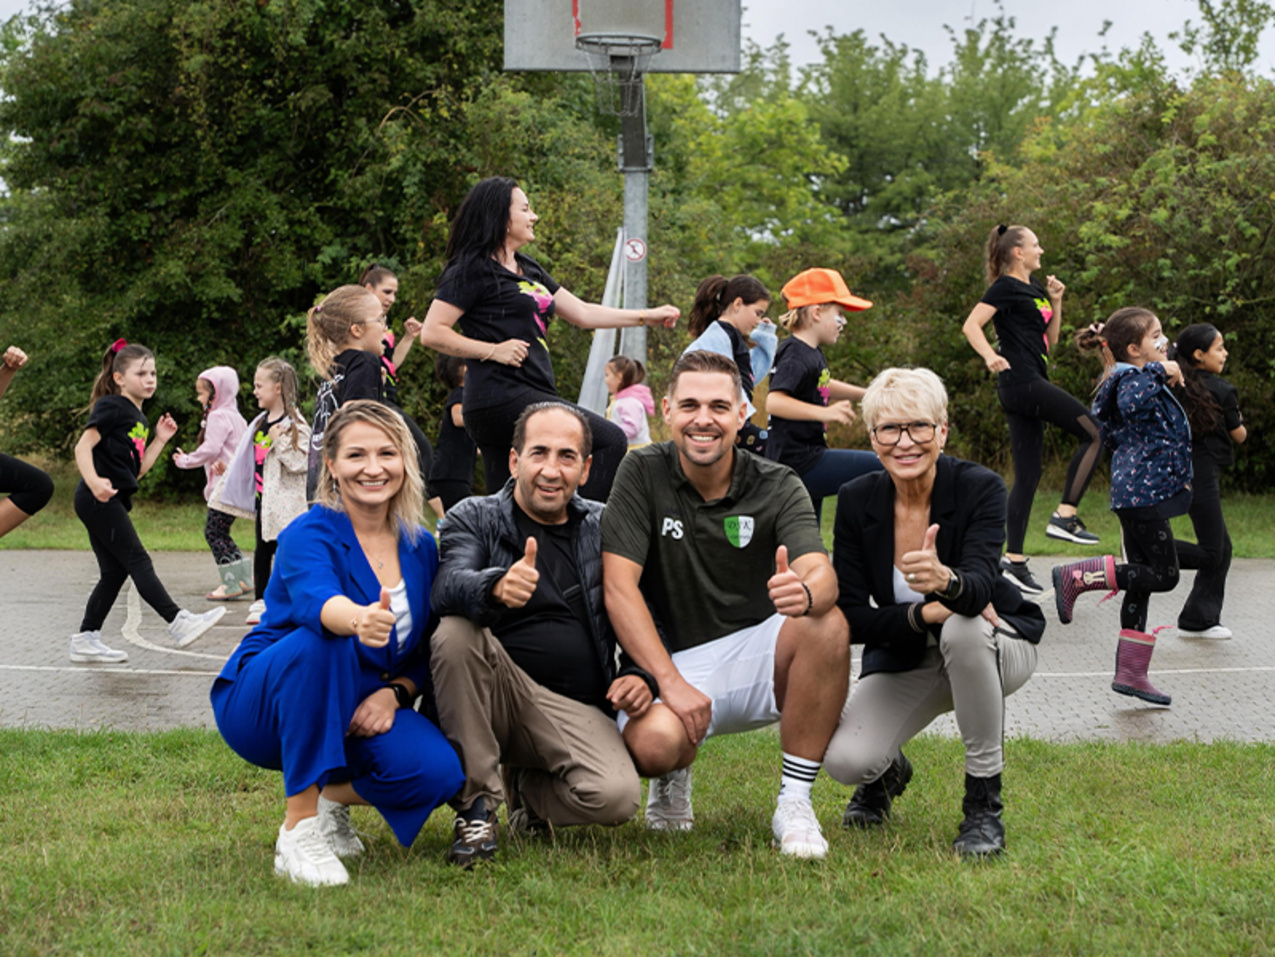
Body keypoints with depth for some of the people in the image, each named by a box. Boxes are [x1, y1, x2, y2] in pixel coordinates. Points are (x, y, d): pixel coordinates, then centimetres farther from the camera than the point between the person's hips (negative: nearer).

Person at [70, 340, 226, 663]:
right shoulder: (111, 407, -8)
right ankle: (178, 622, -11)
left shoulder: (138, 418, 18)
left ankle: (85, 640, 12)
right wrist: (94, 481, -32)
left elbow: (139, 469, 18)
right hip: (98, 500, -9)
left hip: (111, 503, 9)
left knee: (114, 572, 8)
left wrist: (161, 439, 12)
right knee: (137, 561, -9)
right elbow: (83, 446, -17)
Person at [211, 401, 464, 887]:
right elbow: (317, 599, -39)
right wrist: (359, 619, -63)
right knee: (322, 643, -37)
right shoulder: (309, 535, -17)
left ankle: (330, 798, 8)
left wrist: (393, 692, -15)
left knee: (439, 771, -24)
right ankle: (299, 830, -31)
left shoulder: (420, 546, 1)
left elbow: (425, 652, 7)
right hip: (260, 705, -4)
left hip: (347, 716, 5)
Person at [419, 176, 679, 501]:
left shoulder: (529, 270, 22)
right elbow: (432, 333, -9)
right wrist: (493, 350, -14)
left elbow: (582, 313, 26)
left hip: (531, 394, 8)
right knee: (611, 442, -13)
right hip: (502, 397, -8)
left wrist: (648, 316, 23)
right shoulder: (473, 269, -4)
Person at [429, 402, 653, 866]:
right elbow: (448, 588, -18)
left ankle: (525, 786, 8)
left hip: (576, 709, 1)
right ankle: (477, 802, -18)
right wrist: (497, 587, -42)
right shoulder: (473, 519, 3)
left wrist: (642, 674, -5)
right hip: (492, 698, -1)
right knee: (456, 632, -31)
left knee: (616, 797, -28)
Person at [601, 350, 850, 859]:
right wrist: (670, 681, -24)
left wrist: (805, 592, -48)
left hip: (758, 658, 2)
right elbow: (618, 584, -13)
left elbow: (822, 574, -22)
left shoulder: (777, 487, -4)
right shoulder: (643, 473, -6)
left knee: (827, 625, -30)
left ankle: (794, 803, -16)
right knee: (653, 742, -34)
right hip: (673, 660, -1)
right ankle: (673, 779, 9)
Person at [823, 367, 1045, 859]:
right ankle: (888, 771, 16)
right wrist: (925, 614, -29)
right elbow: (850, 616, -13)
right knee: (844, 759, -25)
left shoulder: (979, 488, -20)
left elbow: (981, 583, -37)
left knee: (961, 629, -39)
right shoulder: (857, 501, -12)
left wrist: (945, 581, -60)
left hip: (991, 649, -2)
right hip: (903, 661, 2)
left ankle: (983, 804, -22)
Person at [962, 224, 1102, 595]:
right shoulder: (1006, 287, -6)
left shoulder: (1034, 287, 20)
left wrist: (1056, 302, 12)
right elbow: (971, 325, -16)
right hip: (1021, 381, -9)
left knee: (1027, 475, 6)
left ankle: (1013, 560, 6)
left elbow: (1050, 340, 23)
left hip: (1031, 386, 9)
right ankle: (1064, 516, -8)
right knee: (1095, 433, -9)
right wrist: (991, 356, -31)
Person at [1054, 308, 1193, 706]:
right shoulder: (1131, 378, -12)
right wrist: (1158, 371, -27)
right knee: (1163, 575, -9)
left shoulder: (1143, 378, 18)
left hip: (1139, 491, 11)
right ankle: (1077, 576, -4)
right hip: (1142, 493, -11)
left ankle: (1130, 673, 12)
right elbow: (1130, 403, -38)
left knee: (1143, 579, 10)